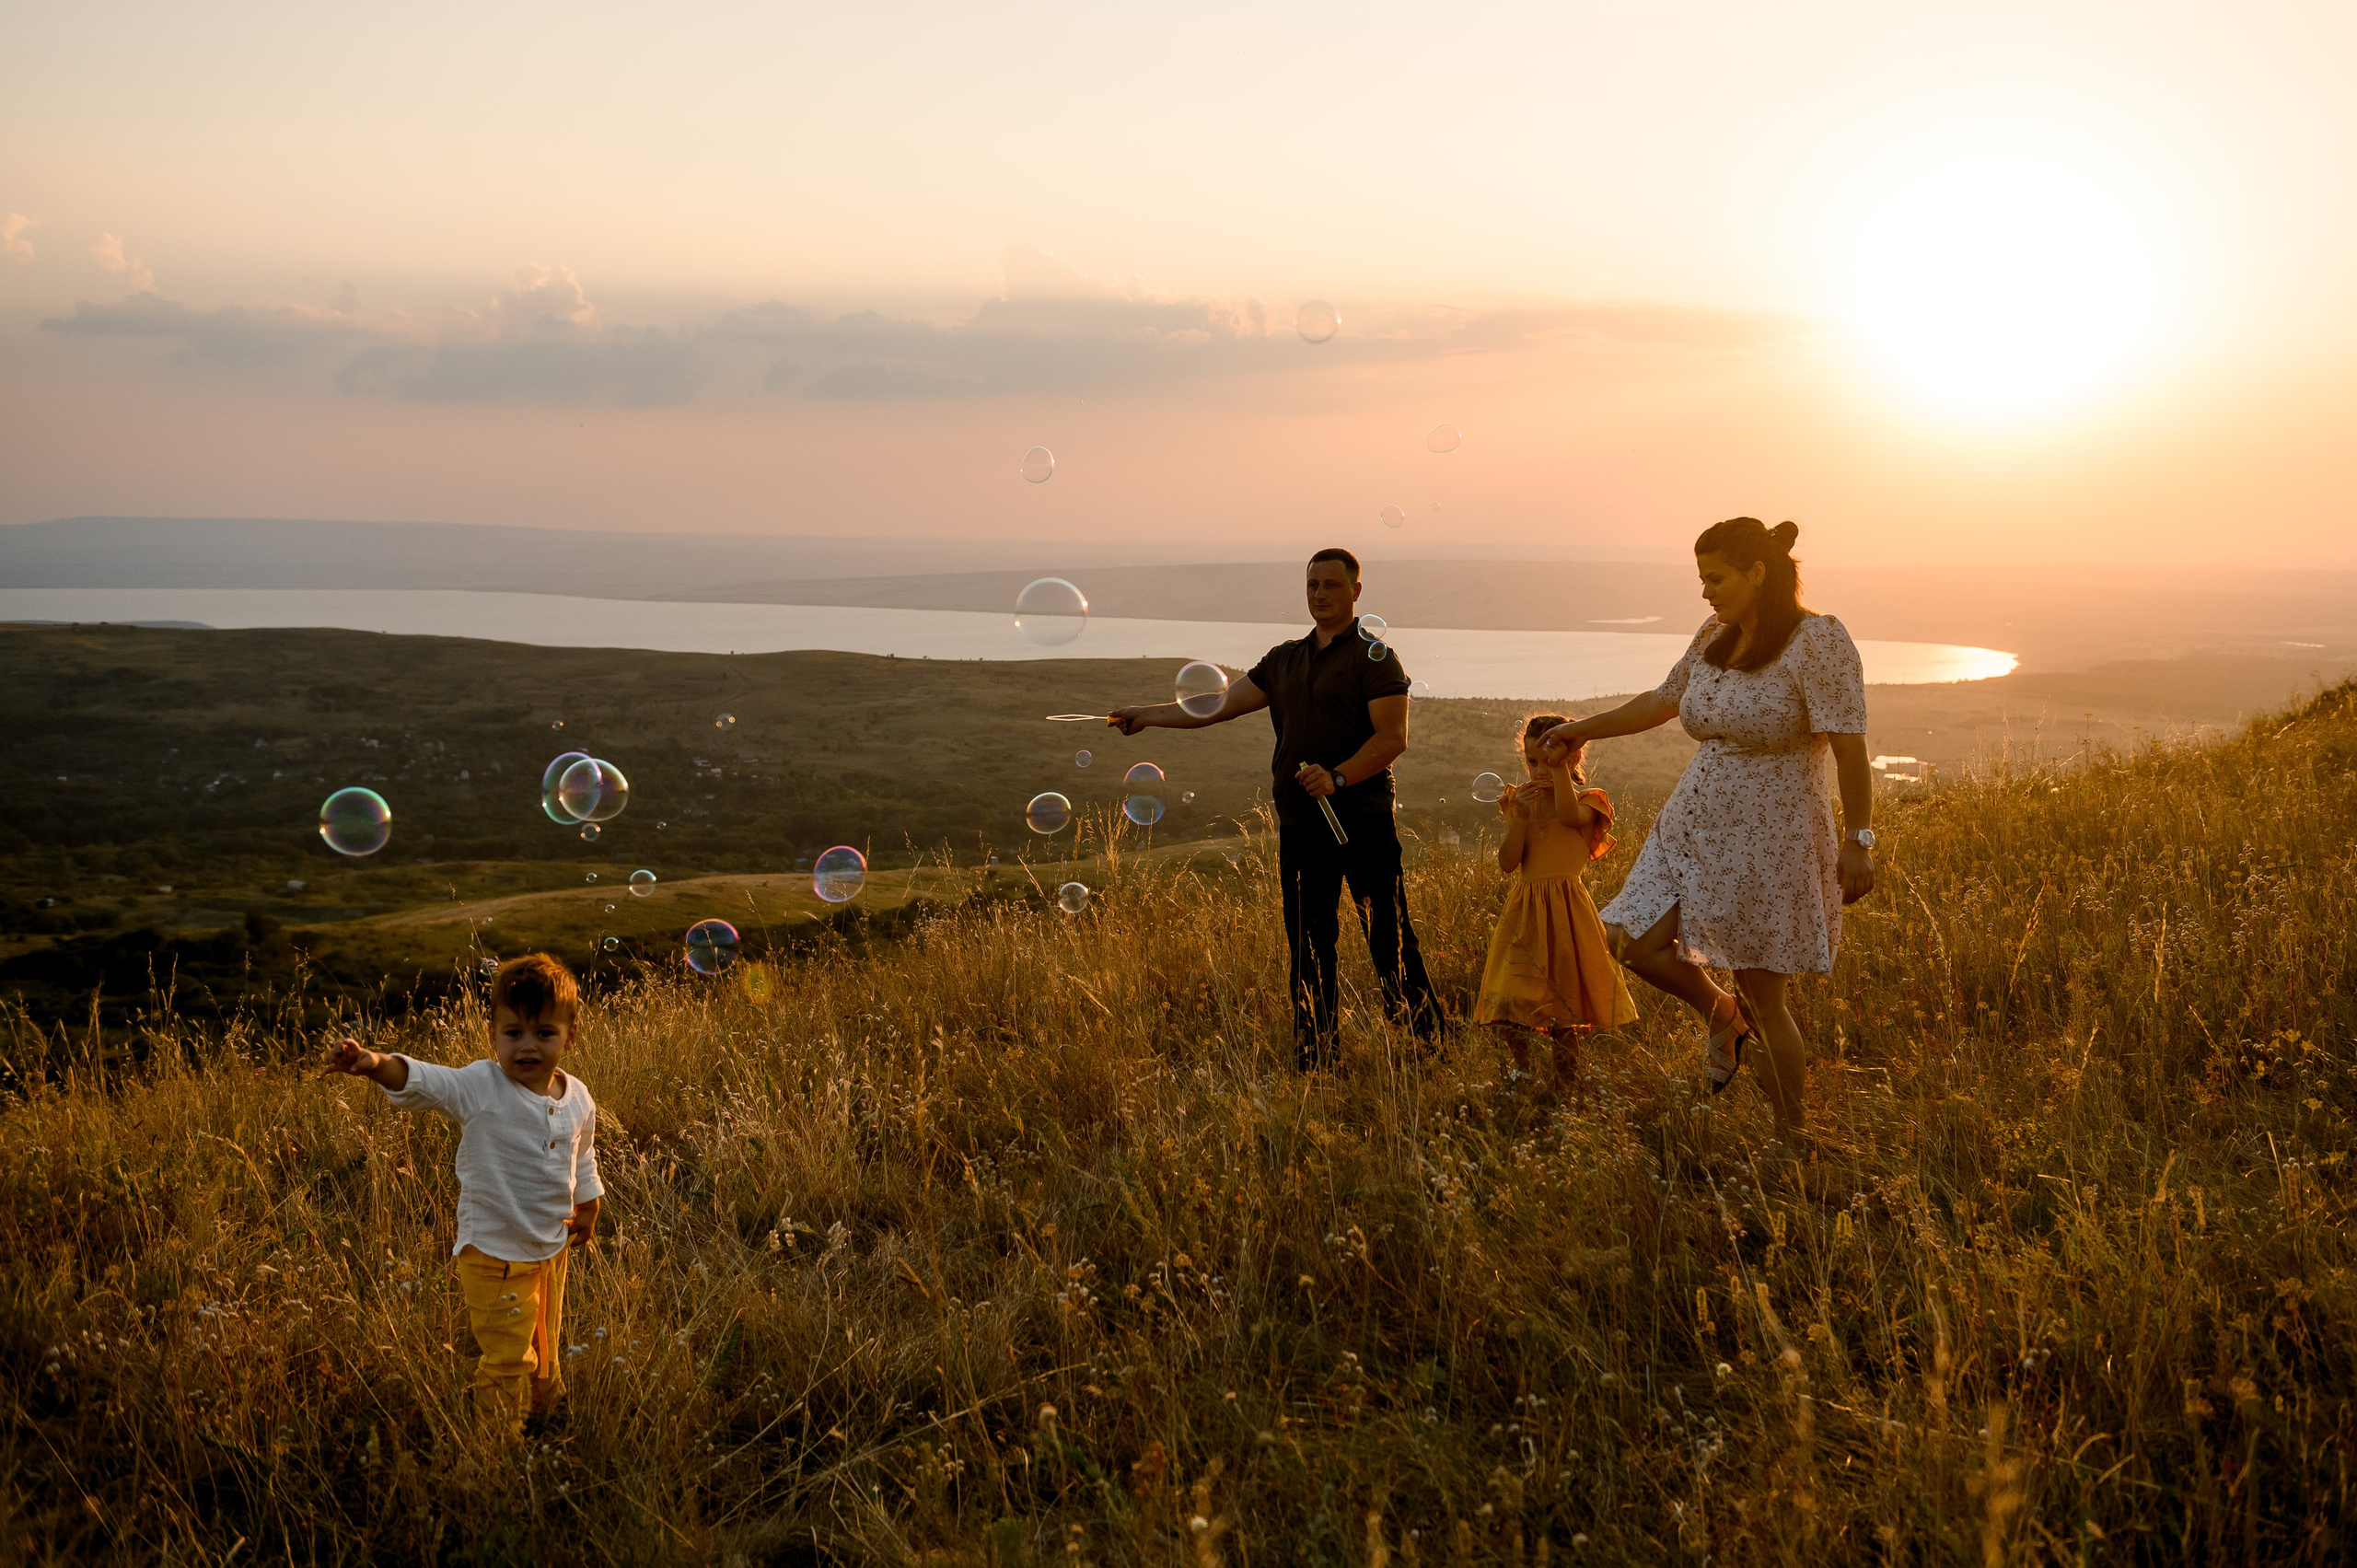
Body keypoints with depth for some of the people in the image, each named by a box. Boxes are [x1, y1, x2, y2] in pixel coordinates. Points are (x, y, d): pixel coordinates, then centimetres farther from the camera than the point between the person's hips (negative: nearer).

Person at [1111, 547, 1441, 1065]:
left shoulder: (1375, 657, -1)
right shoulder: (1285, 660, 18)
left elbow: (1393, 737, -11)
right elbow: (1221, 705, 15)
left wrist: (1338, 778, -24)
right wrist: (1146, 716, 8)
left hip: (1362, 820, -6)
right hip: (1299, 825, 6)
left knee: (1389, 942, -7)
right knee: (1308, 948, 8)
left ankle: (1430, 1045, -1)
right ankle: (1314, 1064, 14)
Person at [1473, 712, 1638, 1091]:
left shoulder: (1587, 801, -2)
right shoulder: (1521, 801, 8)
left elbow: (1570, 815, -30)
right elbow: (1507, 864, -1)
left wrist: (1560, 767, -26)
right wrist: (1521, 819, -13)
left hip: (1565, 911, -3)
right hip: (1523, 911, 3)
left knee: (1562, 1010, 3)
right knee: (1509, 1008, 0)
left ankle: (1564, 1085, 16)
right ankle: (1522, 1076, 20)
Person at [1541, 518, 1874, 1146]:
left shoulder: (1818, 640, -14)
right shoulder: (1714, 637, 7)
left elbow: (1850, 747, -17)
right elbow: (1664, 700, 22)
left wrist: (1859, 841, -21)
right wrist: (1585, 729, 27)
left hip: (1768, 837, -7)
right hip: (1694, 824, 7)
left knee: (1762, 994, -1)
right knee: (1635, 941, -3)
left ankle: (1792, 1141, 15)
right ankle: (1722, 1014, 26)